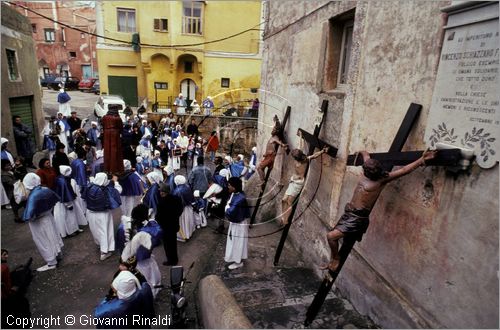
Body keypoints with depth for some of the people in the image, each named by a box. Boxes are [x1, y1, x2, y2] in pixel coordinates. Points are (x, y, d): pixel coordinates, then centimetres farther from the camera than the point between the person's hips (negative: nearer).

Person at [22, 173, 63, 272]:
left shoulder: (32, 197, -31)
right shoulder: (45, 190, -11)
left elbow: (29, 215, -34)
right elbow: (56, 199, 6)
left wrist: (28, 218, -13)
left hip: (39, 222, -7)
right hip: (49, 217, 7)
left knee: (44, 242, 9)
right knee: (52, 236, 24)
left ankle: (51, 263, 22)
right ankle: (58, 253, 44)